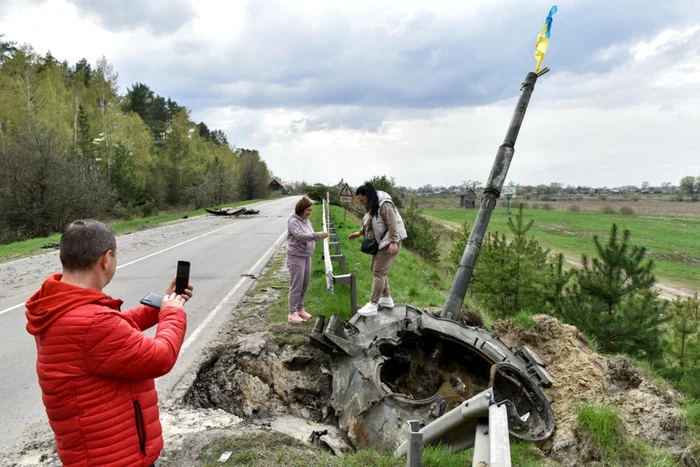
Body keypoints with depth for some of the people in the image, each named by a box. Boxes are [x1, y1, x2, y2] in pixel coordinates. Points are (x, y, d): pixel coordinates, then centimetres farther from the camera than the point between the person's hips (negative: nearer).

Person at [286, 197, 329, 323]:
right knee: (297, 286, -4)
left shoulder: (307, 221, 9)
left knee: (304, 285, 15)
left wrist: (319, 237, -6)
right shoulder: (293, 221, -14)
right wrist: (317, 234, -30)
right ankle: (292, 313, 5)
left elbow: (310, 237, 14)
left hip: (307, 257, 8)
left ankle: (300, 309, 28)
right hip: (296, 257, -8)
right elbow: (300, 236, -26)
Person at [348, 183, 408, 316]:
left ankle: (372, 305, -7)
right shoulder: (371, 206, 9)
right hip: (379, 243, 11)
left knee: (378, 272, -11)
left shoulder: (384, 205, -21)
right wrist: (360, 232, 14)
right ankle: (387, 298, 28)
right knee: (374, 268, 17)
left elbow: (392, 224, -25)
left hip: (389, 243, -11)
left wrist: (394, 242, -30)